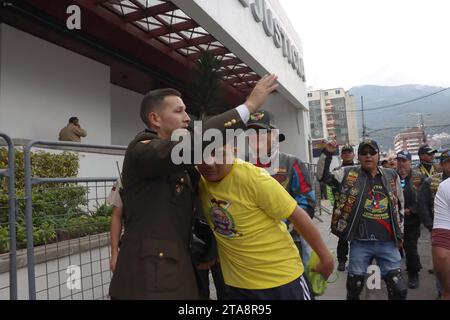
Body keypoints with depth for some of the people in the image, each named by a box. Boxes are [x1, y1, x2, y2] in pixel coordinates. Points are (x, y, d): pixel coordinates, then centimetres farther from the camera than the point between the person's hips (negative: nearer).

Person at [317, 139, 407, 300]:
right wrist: (327, 153, -15)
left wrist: (399, 233, 15)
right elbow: (323, 175, -3)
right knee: (354, 285, 9)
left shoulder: (392, 176, 8)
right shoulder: (349, 174, 1)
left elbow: (399, 206, 16)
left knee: (399, 288, 6)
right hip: (360, 243, -2)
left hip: (388, 243, 2)